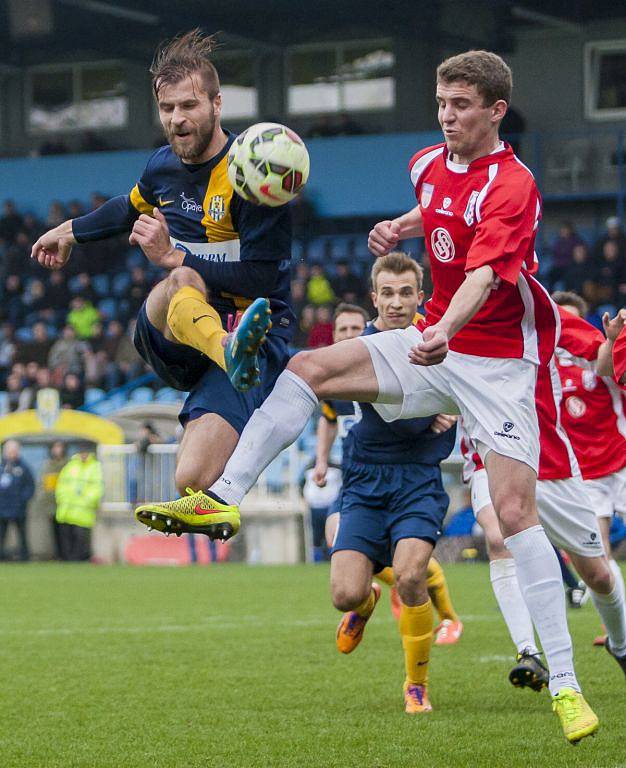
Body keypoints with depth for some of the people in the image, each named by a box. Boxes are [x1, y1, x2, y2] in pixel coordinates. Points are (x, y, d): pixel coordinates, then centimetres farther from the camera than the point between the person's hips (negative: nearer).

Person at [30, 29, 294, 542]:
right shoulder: (164, 166, 10)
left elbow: (263, 280, -19)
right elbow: (134, 207, 36)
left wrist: (174, 257, -20)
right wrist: (73, 231, 52)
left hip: (251, 333, -5)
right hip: (171, 344, 5)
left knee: (193, 480, -30)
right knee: (182, 284, -39)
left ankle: (220, 500, 3)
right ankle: (231, 353, -67)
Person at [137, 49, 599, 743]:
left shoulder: (512, 186, -19)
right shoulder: (428, 164, 5)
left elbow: (483, 273, -35)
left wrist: (445, 332, -53)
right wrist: (402, 228, 9)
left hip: (496, 360, -7)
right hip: (434, 342, 7)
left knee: (515, 511, -16)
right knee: (308, 367, -8)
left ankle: (564, 686, -15)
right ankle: (223, 496, -9)